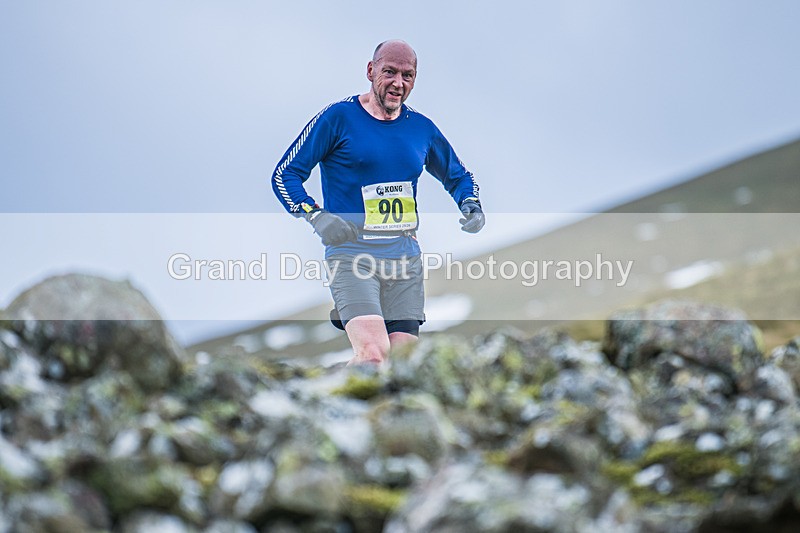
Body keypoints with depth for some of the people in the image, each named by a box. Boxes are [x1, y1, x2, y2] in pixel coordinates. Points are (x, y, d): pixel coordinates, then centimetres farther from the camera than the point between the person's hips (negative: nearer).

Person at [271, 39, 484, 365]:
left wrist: (471, 206, 6)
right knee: (373, 354, -23)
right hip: (352, 254, -5)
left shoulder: (422, 128, 11)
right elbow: (285, 175, -2)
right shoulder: (339, 117, -3)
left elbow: (458, 176, 28)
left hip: (405, 257, 5)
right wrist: (316, 217, -17)